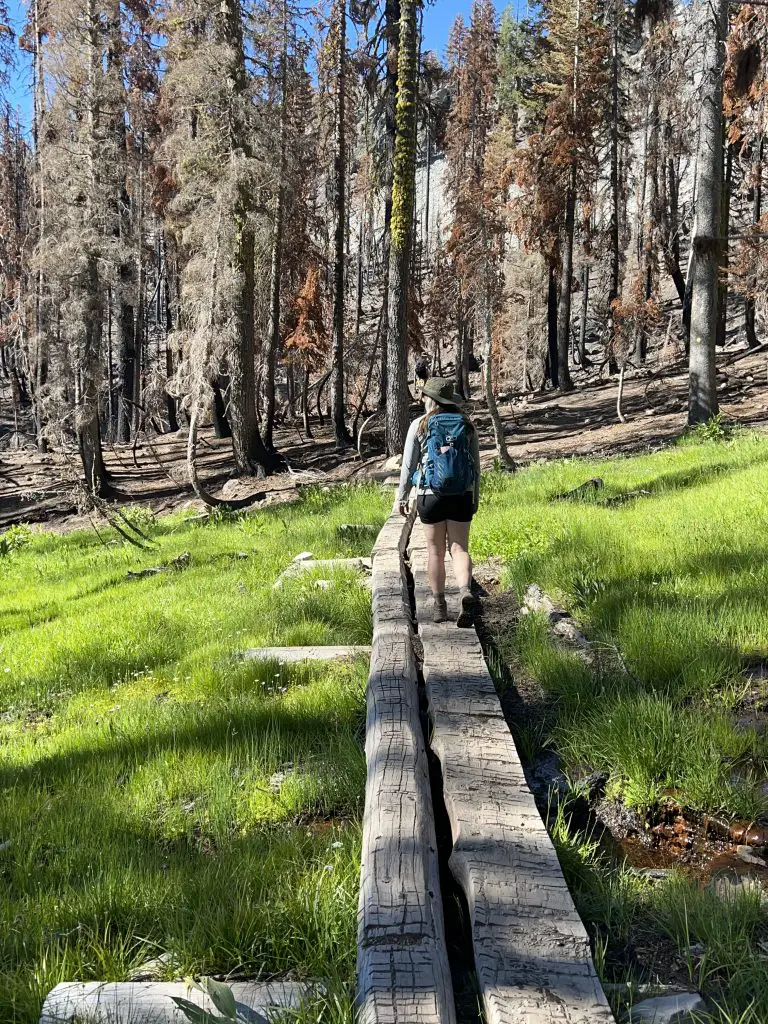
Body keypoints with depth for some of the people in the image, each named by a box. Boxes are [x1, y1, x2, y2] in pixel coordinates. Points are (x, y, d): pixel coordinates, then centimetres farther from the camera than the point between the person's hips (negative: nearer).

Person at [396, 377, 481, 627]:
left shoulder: (419, 425, -4)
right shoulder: (467, 425, 3)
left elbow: (408, 465, -1)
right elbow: (476, 464, 7)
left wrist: (401, 497, 8)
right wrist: (475, 497, 17)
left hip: (431, 496, -1)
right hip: (462, 496, 2)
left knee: (435, 551, 11)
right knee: (459, 549, 4)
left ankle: (440, 606, 16)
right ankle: (466, 593, -21)